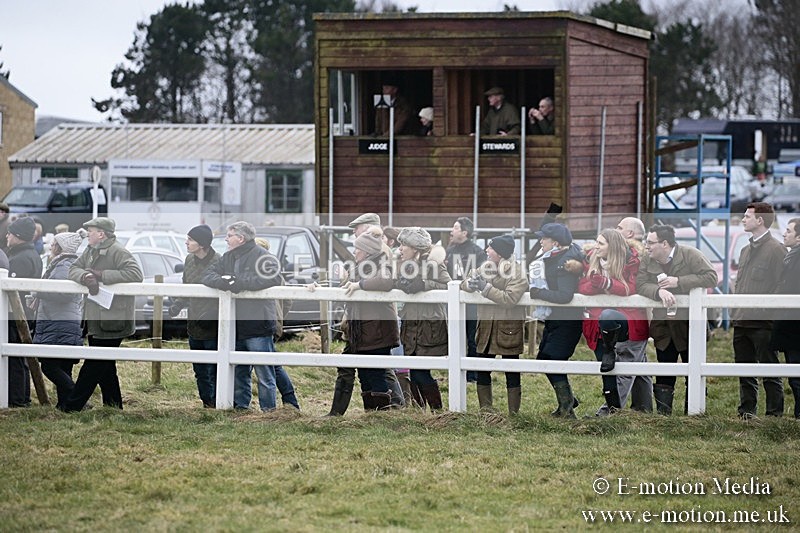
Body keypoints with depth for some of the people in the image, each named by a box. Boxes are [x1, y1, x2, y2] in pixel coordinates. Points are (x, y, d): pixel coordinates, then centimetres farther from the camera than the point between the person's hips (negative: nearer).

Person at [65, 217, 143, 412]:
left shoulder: (118, 252, -14)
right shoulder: (90, 251, 14)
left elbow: (135, 274, -23)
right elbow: (74, 269, 9)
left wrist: (102, 275, -23)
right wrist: (85, 276, -16)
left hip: (112, 321, -10)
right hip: (95, 320, 10)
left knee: (94, 365, -5)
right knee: (105, 367, 16)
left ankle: (72, 407, -3)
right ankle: (113, 406, 25)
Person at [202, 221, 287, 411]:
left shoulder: (262, 256, -8)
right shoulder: (228, 258, 16)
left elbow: (273, 277, -24)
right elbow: (208, 276, 10)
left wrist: (238, 282, -22)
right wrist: (223, 281, -15)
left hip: (258, 326, -7)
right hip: (235, 327, 8)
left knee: (264, 374, -4)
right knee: (238, 373, 14)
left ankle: (268, 410, 1)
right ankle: (240, 407, 23)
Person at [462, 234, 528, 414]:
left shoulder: (517, 273, -12)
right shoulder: (486, 267, 8)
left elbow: (509, 299, -23)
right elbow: (464, 284, 7)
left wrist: (485, 288, -23)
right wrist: (470, 284, -17)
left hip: (509, 327, -6)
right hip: (486, 325, 6)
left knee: (512, 373, 2)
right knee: (482, 371, 9)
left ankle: (514, 412, 8)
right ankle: (485, 411, 19)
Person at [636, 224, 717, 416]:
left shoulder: (690, 255, -9)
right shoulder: (647, 260, 3)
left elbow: (711, 278, -16)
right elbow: (640, 285, -6)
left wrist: (678, 282, -19)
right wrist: (659, 291, -27)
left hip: (689, 323, -4)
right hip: (663, 326, 4)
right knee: (664, 374, 8)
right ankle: (663, 412, 14)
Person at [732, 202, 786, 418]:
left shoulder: (776, 249, -8)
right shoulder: (746, 250, 18)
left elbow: (781, 286, -12)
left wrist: (769, 312, -16)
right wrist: (734, 311, 14)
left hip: (763, 322, -8)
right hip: (741, 322, 8)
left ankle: (774, 414, 0)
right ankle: (746, 412, 17)